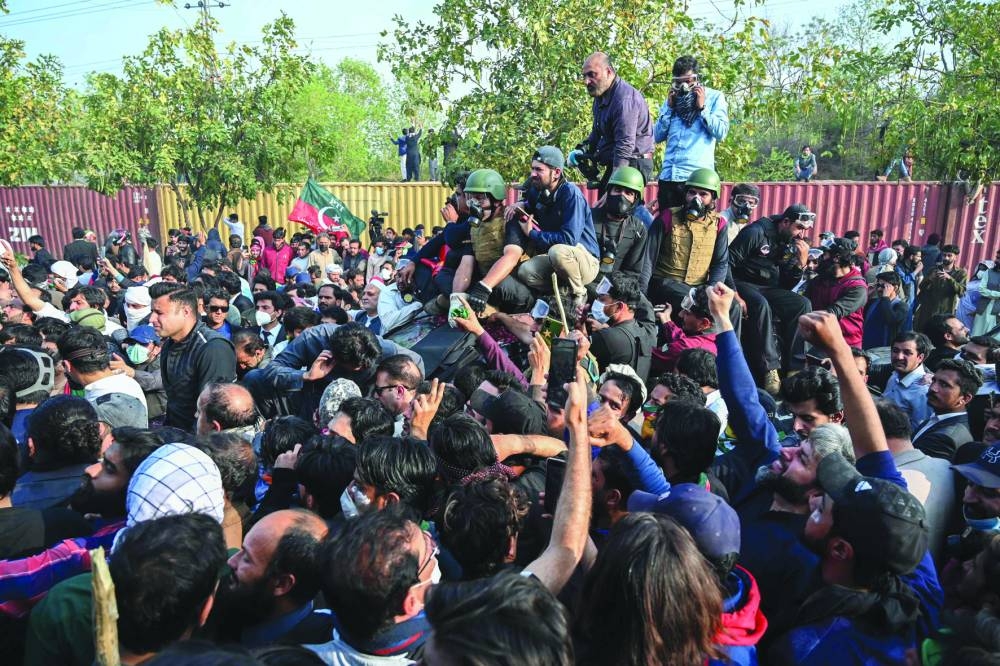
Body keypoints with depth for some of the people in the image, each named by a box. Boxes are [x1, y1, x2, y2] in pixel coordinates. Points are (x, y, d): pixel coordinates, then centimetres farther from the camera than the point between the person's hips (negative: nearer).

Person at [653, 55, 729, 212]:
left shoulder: (715, 97, 8)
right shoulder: (672, 99, 19)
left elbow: (721, 132, -5)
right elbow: (658, 136, 11)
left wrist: (702, 107, -6)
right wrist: (669, 108, 3)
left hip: (697, 176, -4)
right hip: (668, 175, 4)